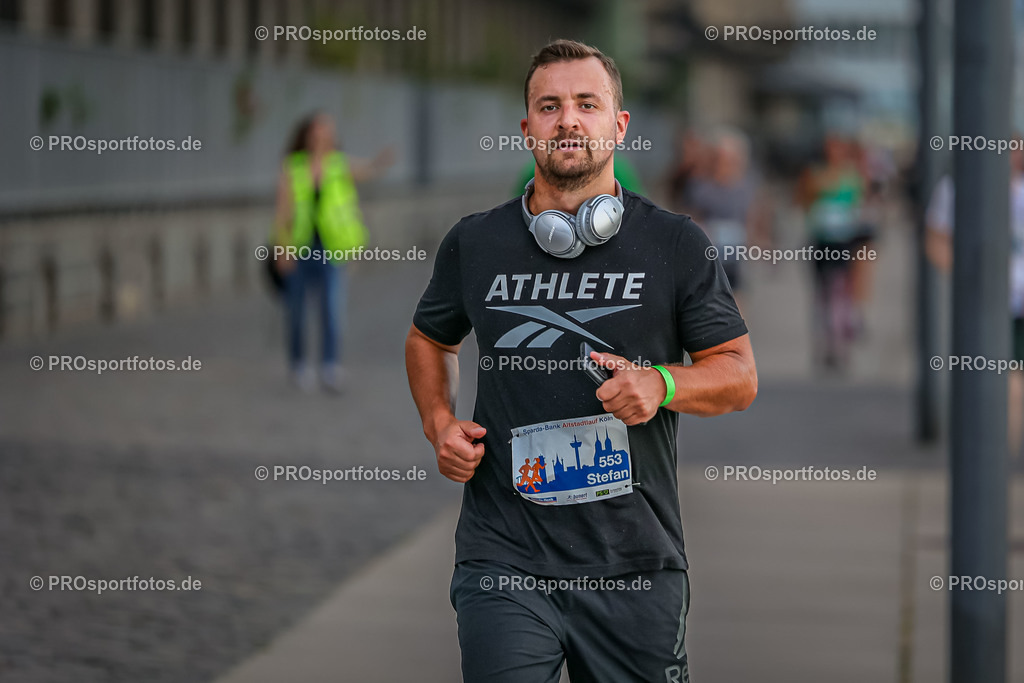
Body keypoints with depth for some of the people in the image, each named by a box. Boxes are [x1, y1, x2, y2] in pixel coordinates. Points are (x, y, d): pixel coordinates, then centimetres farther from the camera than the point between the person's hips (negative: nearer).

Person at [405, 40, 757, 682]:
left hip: (636, 564, 0)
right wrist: (440, 424, 6)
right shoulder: (475, 244, 6)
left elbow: (740, 375, 4)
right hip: (505, 560, 0)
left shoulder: (675, 244, 2)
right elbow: (431, 340, 25)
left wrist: (662, 384, -16)